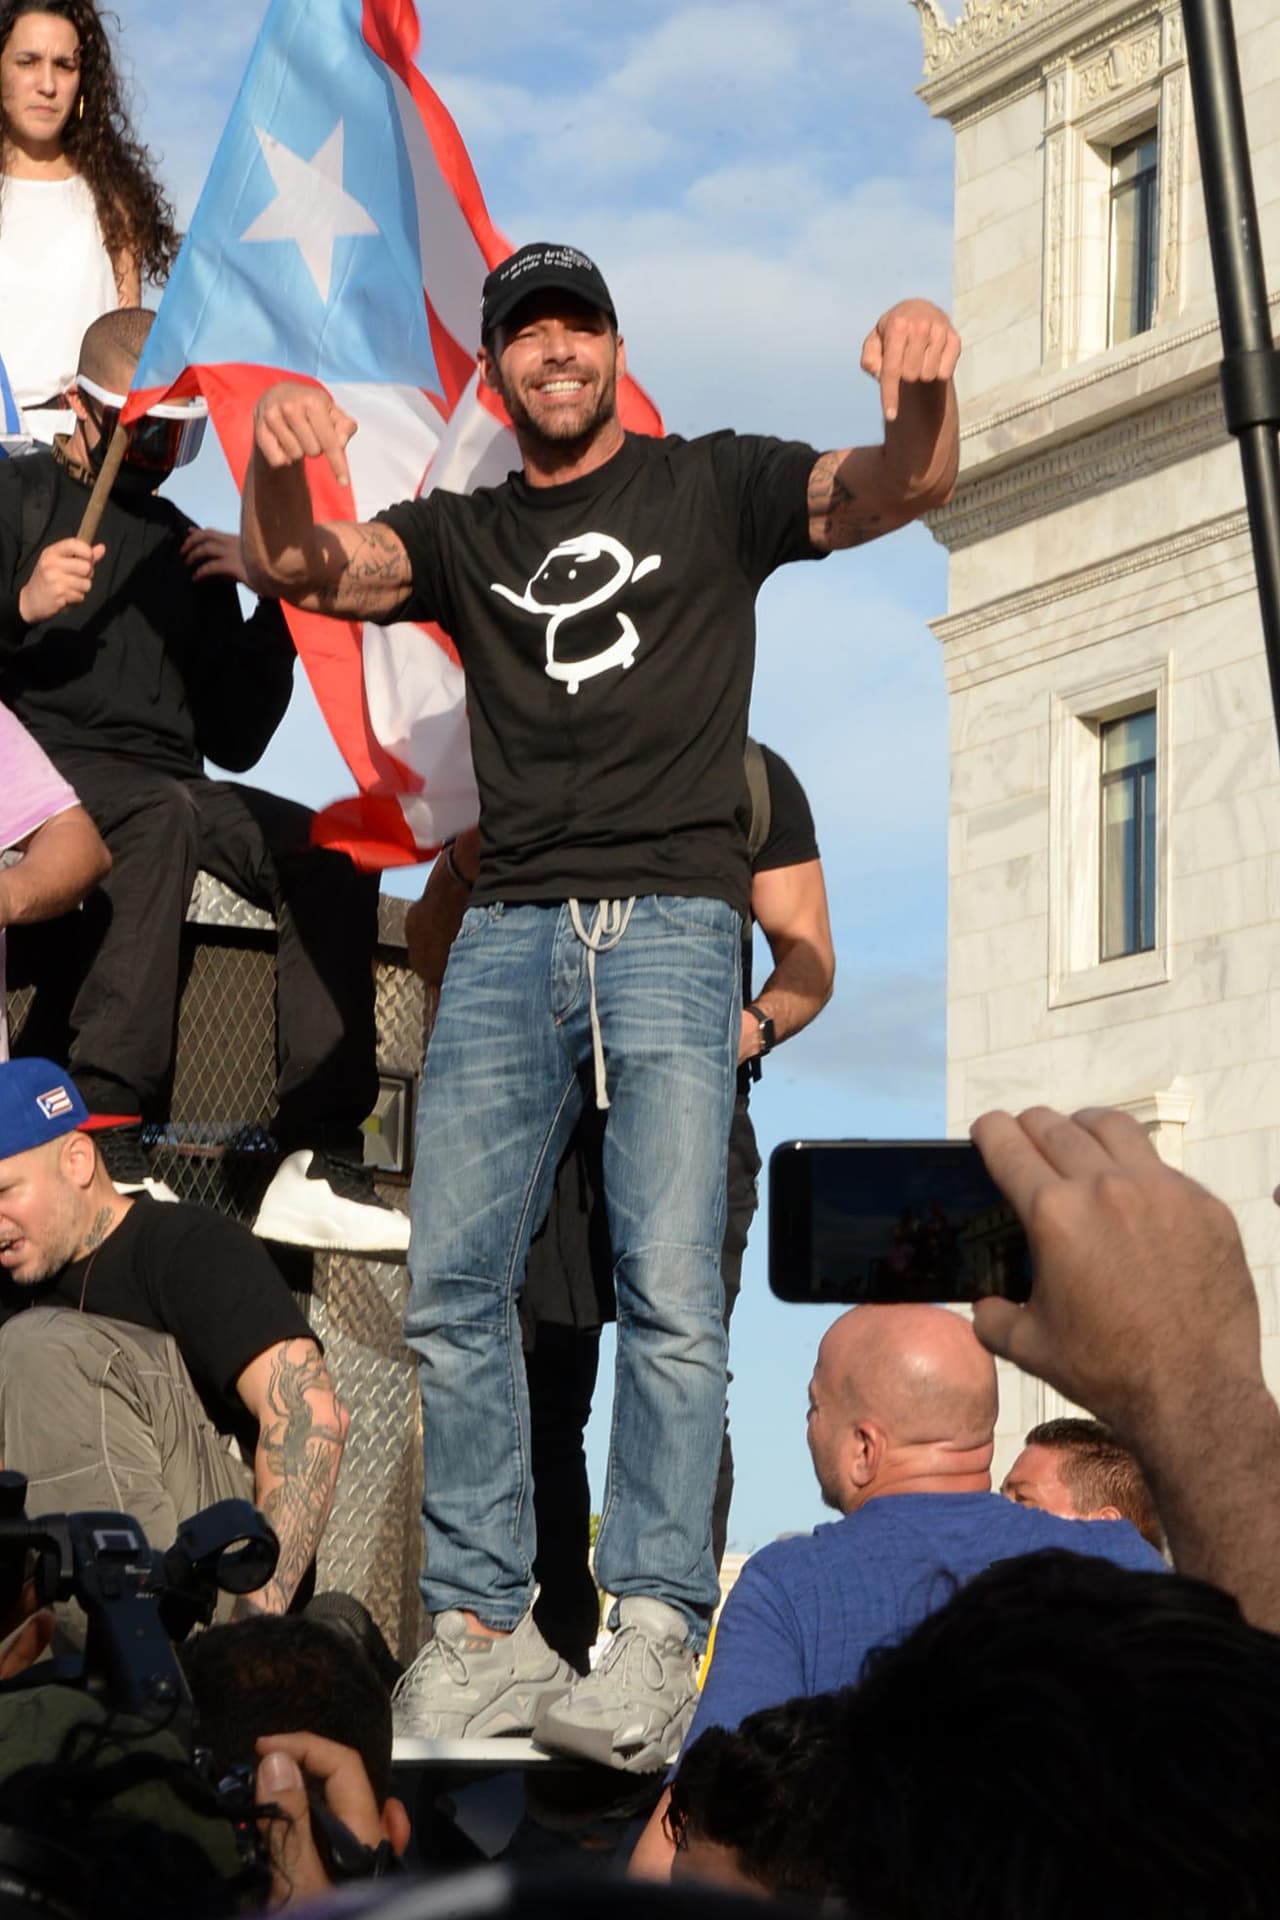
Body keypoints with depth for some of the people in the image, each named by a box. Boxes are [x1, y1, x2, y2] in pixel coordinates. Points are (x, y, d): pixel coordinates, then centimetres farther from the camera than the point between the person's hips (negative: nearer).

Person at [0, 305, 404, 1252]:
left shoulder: (188, 551, 24)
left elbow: (234, 740, 19)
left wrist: (278, 605, 8)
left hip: (169, 795, 5)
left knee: (331, 855, -22)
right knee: (167, 813, -38)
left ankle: (320, 1165, -28)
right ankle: (108, 1137, -41)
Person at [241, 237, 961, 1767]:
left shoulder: (712, 489, 12)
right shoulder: (465, 534, 19)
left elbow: (896, 493, -4)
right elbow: (304, 571, 3)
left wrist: (925, 389, -27)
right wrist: (276, 471, -21)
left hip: (674, 923, -3)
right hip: (509, 934, 3)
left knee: (671, 1296, -13)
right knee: (451, 1289, -5)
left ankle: (655, 1634, -13)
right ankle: (480, 1628, 0)